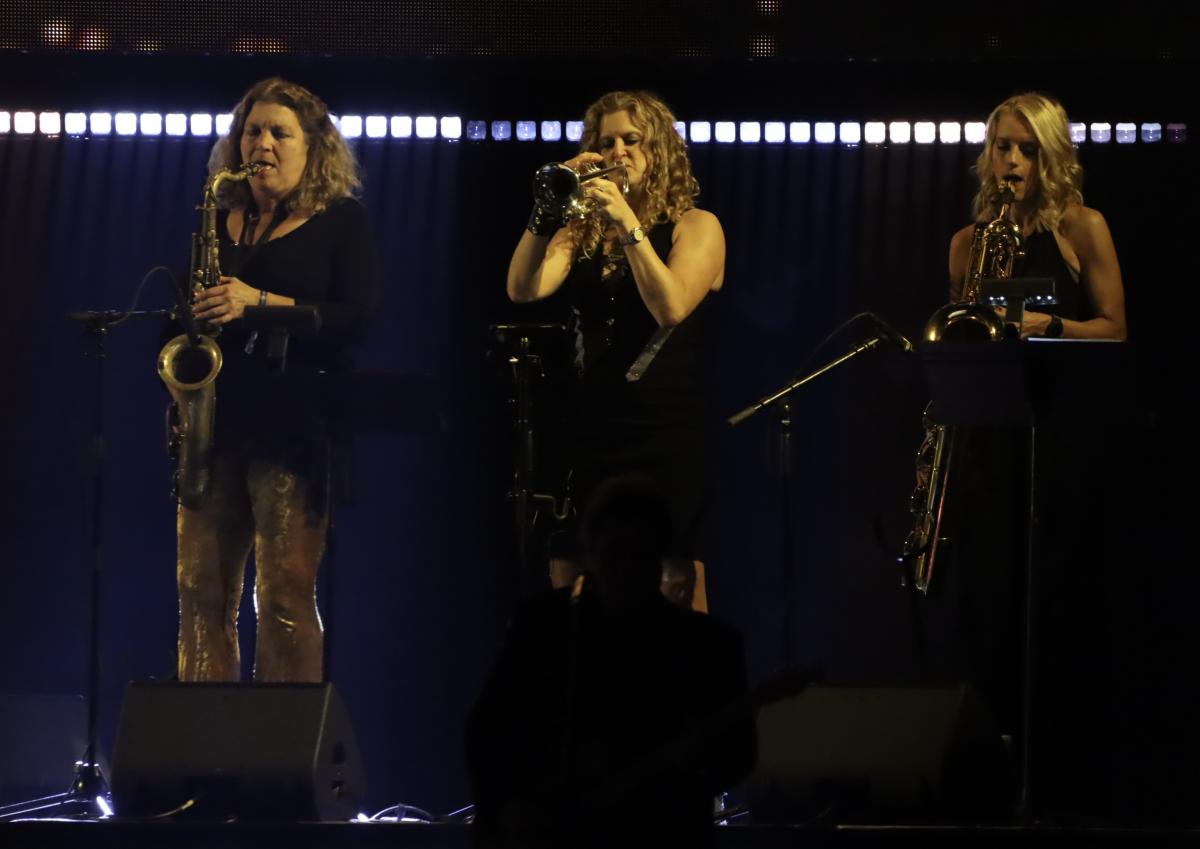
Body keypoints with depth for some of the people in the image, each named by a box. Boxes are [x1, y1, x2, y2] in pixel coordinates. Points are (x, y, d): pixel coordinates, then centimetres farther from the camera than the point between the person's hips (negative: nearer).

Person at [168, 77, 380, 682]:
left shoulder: (340, 222, 3)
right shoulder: (219, 221, 17)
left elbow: (357, 318, -8)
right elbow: (185, 309, 25)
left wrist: (260, 303, -17)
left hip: (295, 429, -5)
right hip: (215, 426, 5)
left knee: (285, 597, -9)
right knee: (201, 588, 1)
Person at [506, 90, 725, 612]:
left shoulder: (695, 227, 1)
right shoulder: (581, 231, 10)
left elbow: (671, 308, -16)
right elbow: (523, 290, -6)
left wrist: (627, 223, -21)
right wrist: (547, 214, -19)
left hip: (668, 443, -4)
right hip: (590, 438, 4)